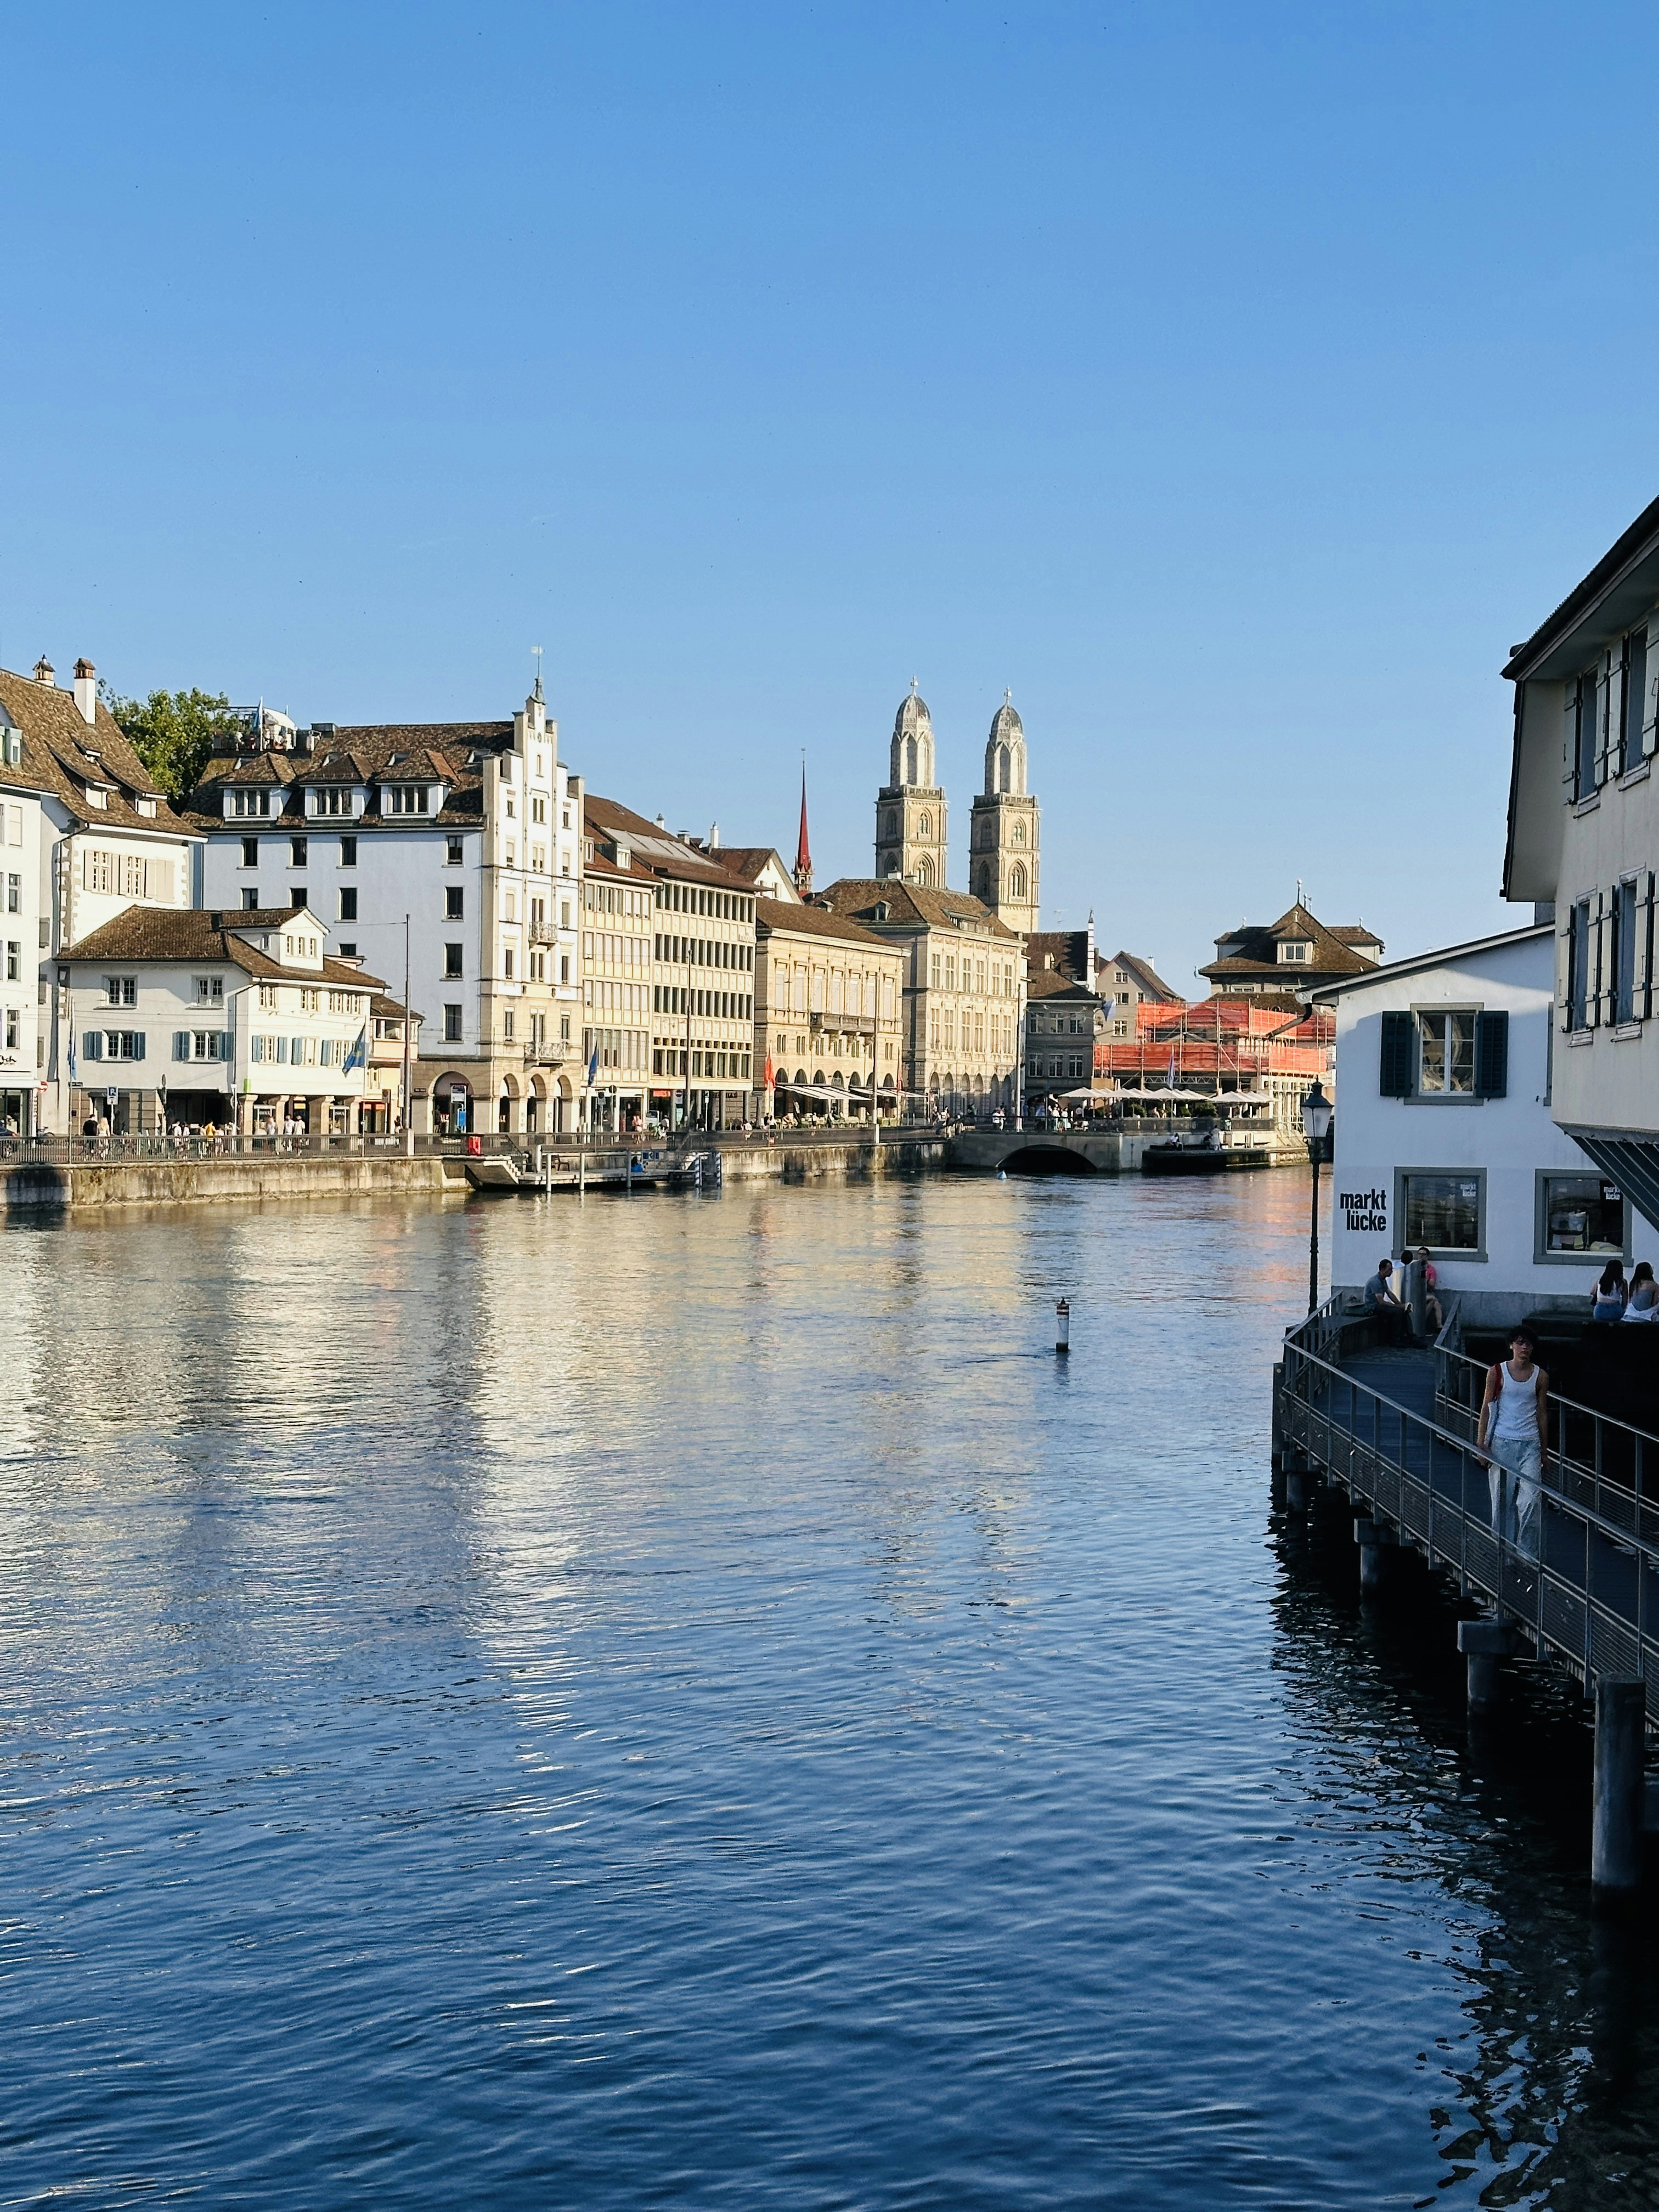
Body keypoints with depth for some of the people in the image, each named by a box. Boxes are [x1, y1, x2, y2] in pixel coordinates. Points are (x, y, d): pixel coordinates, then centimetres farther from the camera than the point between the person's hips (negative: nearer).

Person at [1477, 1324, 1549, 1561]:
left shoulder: (1540, 1376, 6)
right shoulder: (1497, 1372, 2)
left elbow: (1542, 1414, 11)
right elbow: (1487, 1408, 4)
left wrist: (1545, 1451, 11)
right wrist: (1481, 1442, -2)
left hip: (1530, 1444, 1)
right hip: (1502, 1442, -1)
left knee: (1530, 1501, -10)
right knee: (1502, 1500, 3)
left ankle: (1527, 1554, -5)